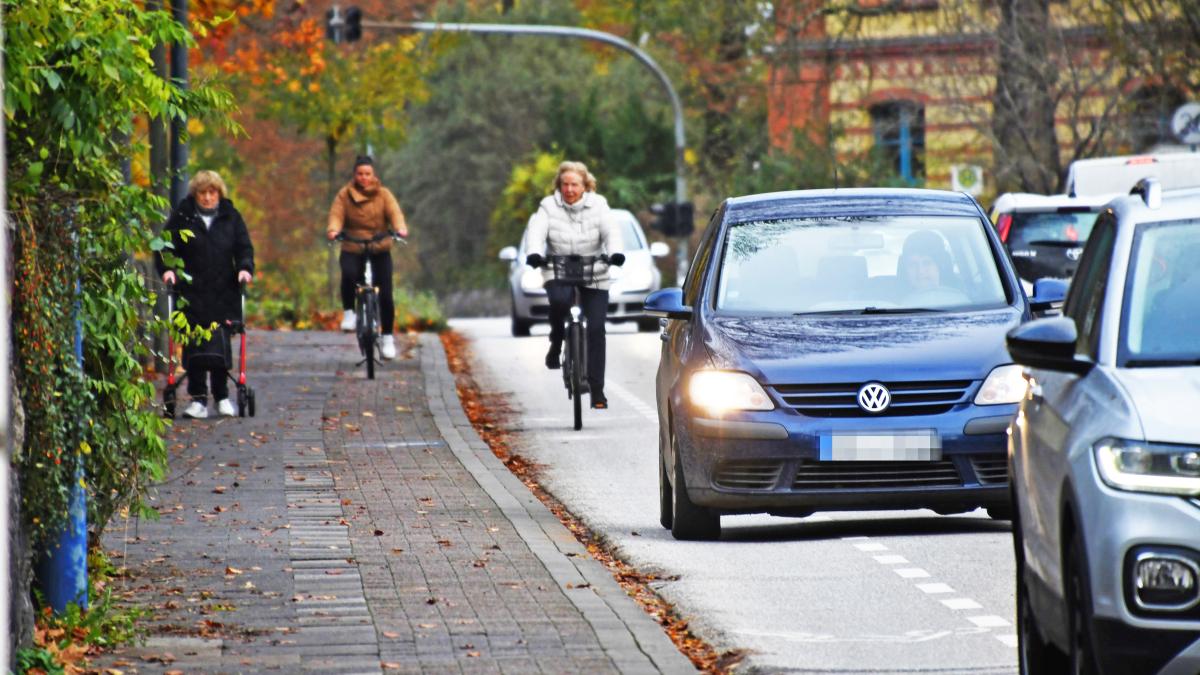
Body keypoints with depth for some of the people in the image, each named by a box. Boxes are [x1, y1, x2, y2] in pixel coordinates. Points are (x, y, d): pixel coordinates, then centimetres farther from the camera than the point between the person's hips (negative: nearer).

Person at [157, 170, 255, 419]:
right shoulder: (182, 216, 5)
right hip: (191, 293, -1)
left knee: (222, 344, 0)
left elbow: (244, 247, 11)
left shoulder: (231, 217, 11)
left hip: (223, 293, 1)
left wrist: (245, 268, -7)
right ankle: (197, 398, 3)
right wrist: (167, 268, -13)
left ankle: (222, 396, 13)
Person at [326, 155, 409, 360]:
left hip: (380, 252, 1)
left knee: (385, 295, -7)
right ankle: (348, 312, -10)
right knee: (349, 274, -34)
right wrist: (333, 229, -33)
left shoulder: (384, 195, 3)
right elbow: (336, 215, -10)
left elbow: (394, 212, -12)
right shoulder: (344, 195, 2)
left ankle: (387, 338, 9)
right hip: (352, 251, -1)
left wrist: (400, 228, -34)